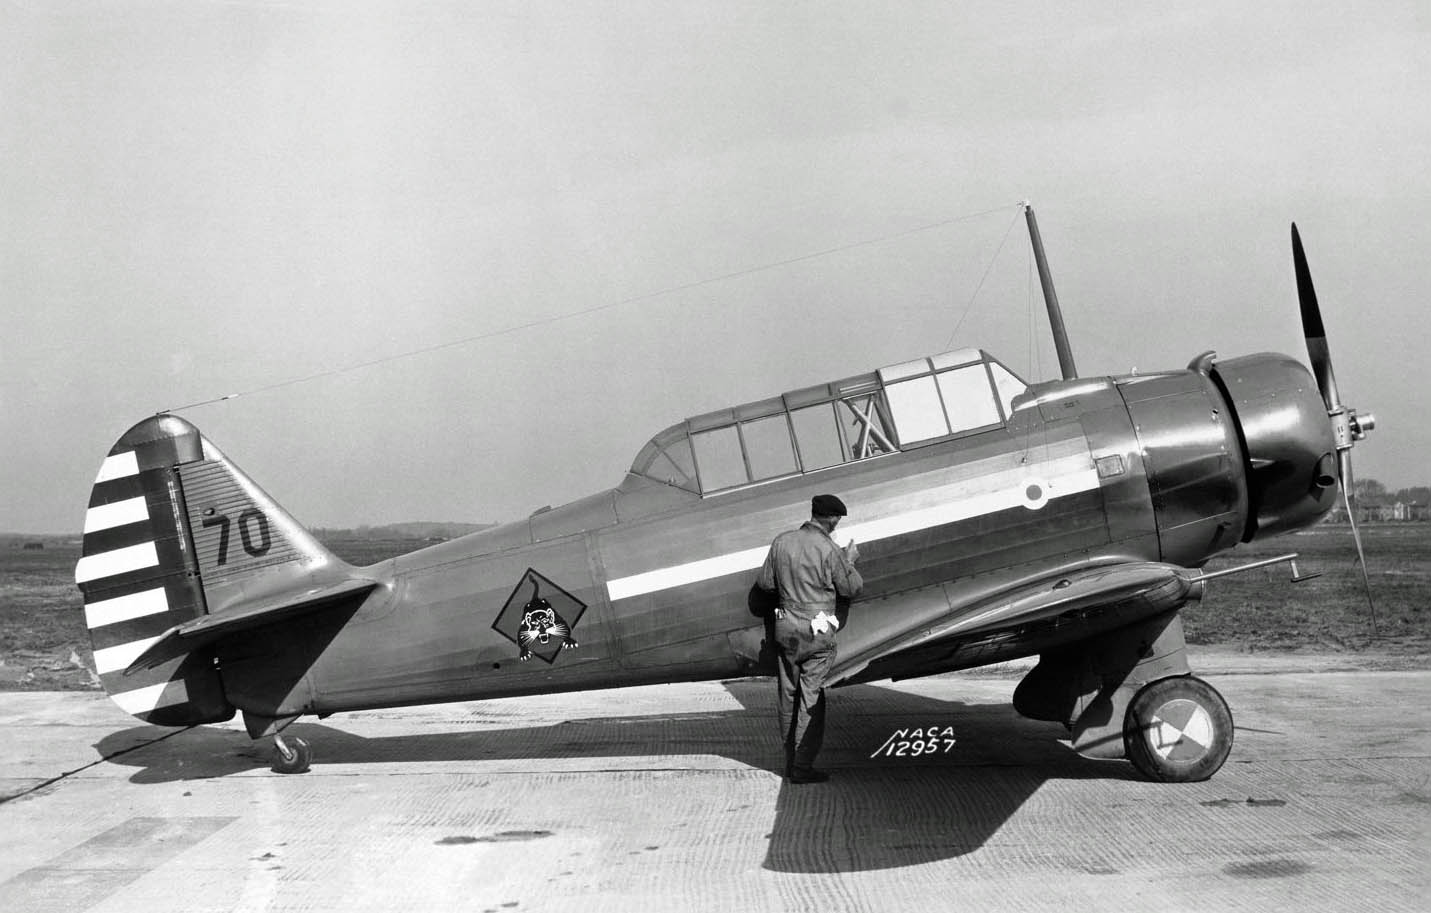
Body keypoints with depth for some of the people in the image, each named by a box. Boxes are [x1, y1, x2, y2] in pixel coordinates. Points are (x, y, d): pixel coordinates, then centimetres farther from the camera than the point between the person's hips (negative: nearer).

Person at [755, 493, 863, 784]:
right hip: (818, 631, -5)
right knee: (811, 698, 2)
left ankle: (791, 761, 25)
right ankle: (803, 766, 5)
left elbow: (765, 582, 7)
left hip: (785, 626, 5)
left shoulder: (782, 542, 0)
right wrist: (850, 560, 12)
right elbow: (851, 588, -4)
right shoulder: (829, 550, -14)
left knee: (788, 695, 14)